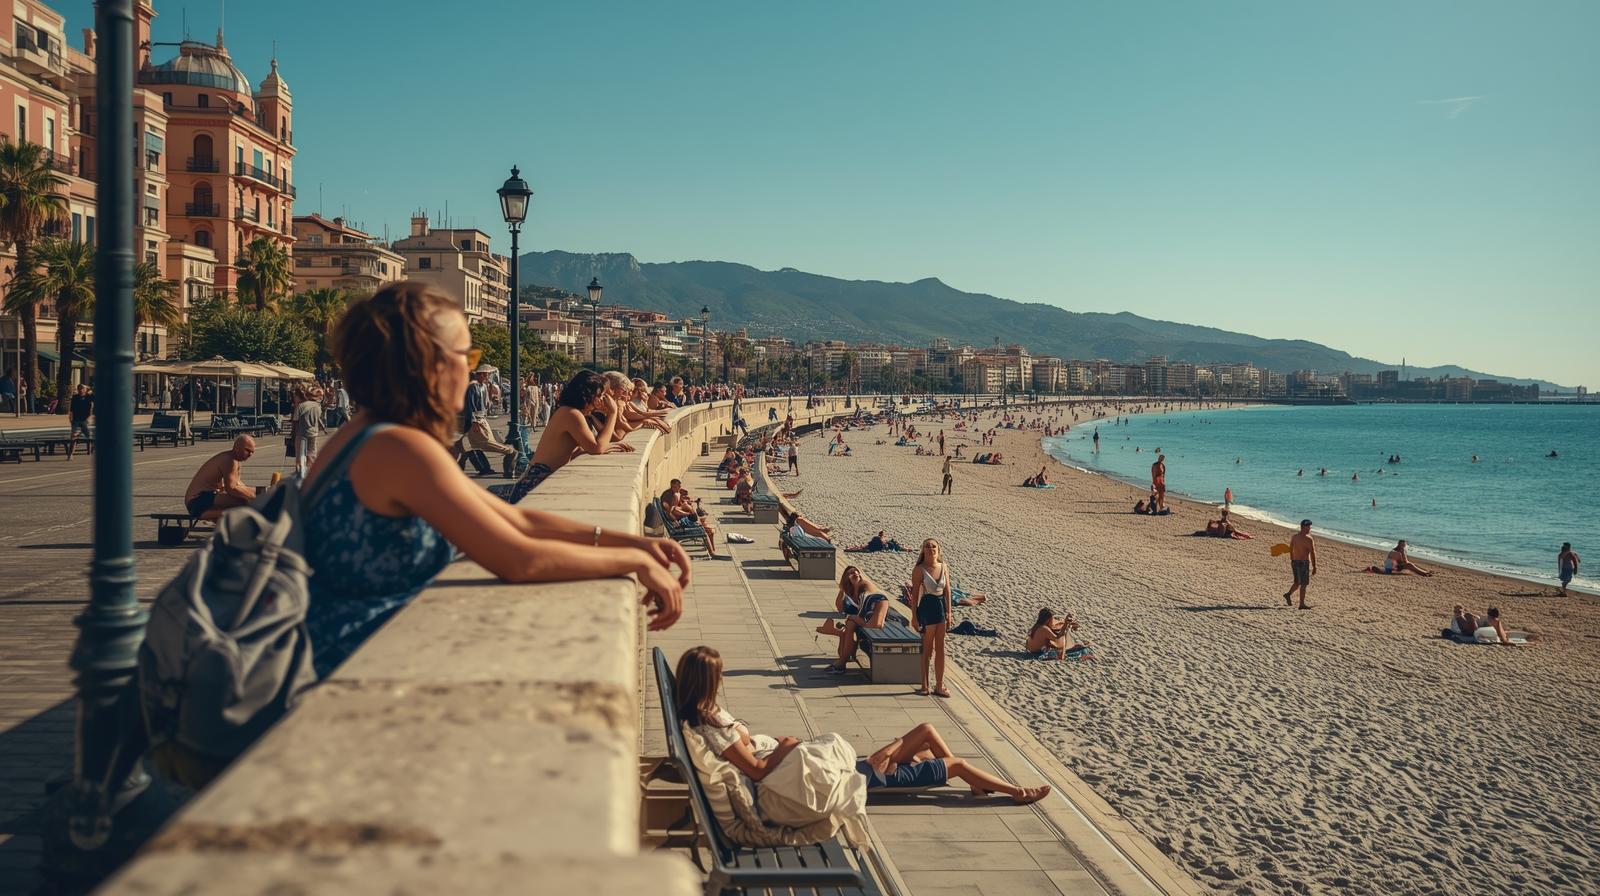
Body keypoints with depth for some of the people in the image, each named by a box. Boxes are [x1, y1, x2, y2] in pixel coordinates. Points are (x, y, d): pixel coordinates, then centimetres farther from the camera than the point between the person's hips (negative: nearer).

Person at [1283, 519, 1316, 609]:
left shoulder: (1294, 537, 8)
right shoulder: (1308, 539, -13)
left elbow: (1291, 550, 14)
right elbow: (1312, 554, -15)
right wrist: (1314, 567, -11)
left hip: (1295, 562, 7)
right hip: (1304, 563, -7)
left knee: (1298, 582, 20)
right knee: (1303, 584, 1)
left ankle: (1288, 594, 0)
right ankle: (1302, 604, 3)